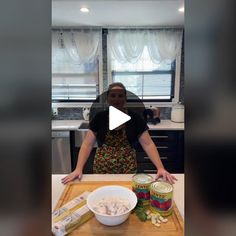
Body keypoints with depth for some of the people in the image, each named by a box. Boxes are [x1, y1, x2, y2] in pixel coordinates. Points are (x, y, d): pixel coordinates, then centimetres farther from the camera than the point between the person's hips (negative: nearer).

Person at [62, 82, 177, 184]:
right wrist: (78, 169, -17)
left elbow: (148, 144, -8)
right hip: (101, 169, 1)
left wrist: (160, 168, -19)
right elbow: (87, 144, -6)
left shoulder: (135, 118, -7)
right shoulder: (99, 118, -5)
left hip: (128, 169, 0)